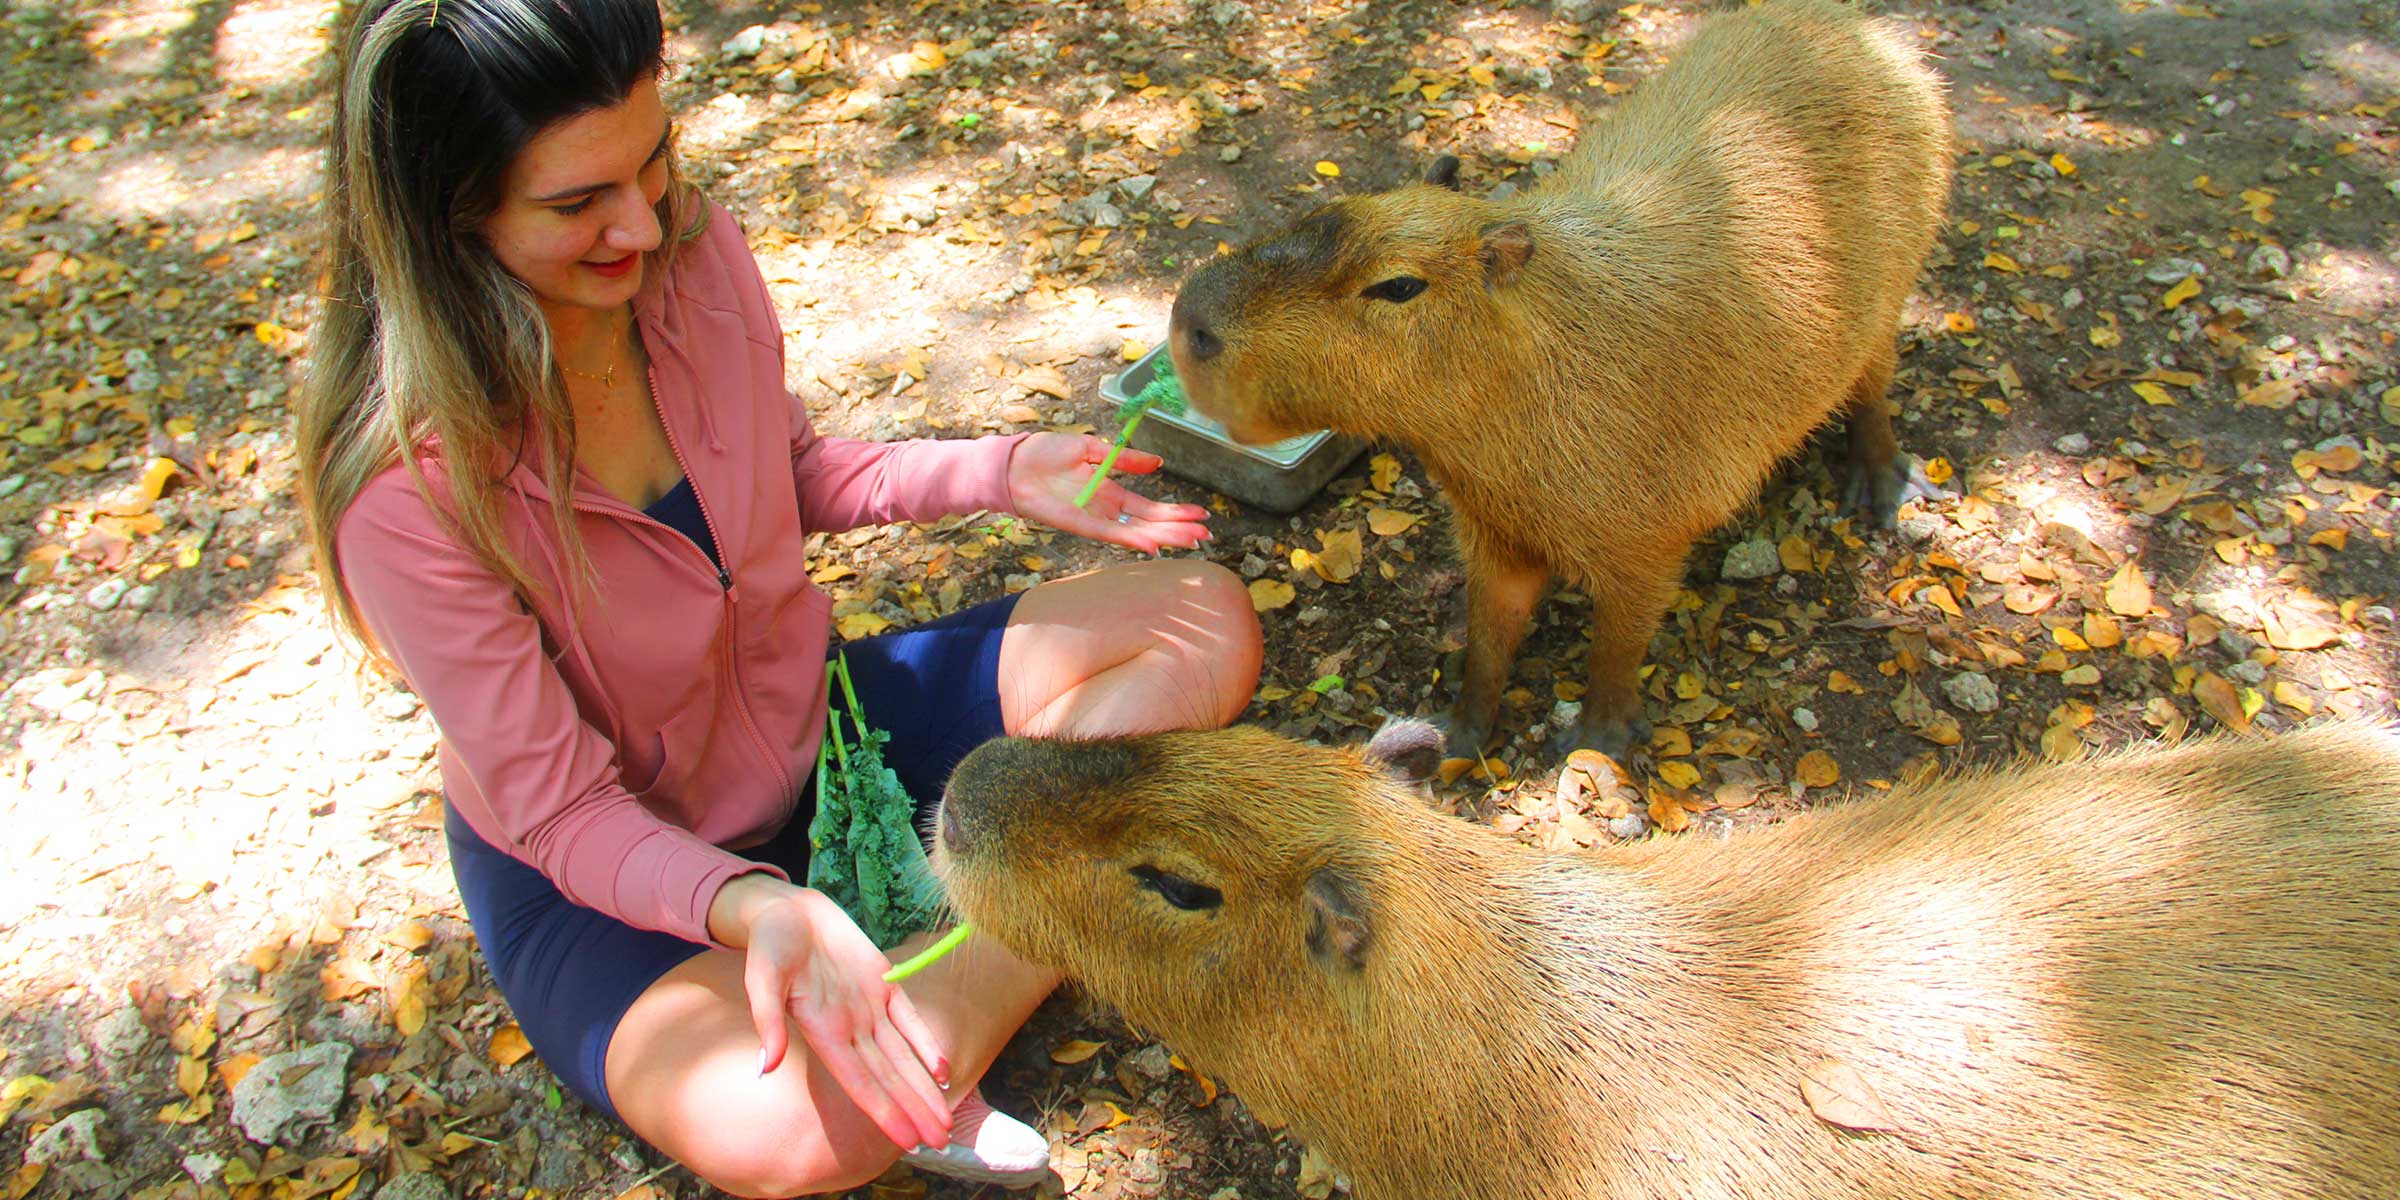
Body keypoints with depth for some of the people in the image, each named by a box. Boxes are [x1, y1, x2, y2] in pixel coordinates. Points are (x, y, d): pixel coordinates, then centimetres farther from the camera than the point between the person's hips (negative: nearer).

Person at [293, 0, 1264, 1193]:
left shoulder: (695, 256, -14)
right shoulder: (405, 489, -29)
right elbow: (561, 812, -22)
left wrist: (997, 473, -8)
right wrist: (753, 908, -42)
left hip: (810, 718, 6)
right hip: (597, 870, -5)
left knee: (1206, 622, -6)